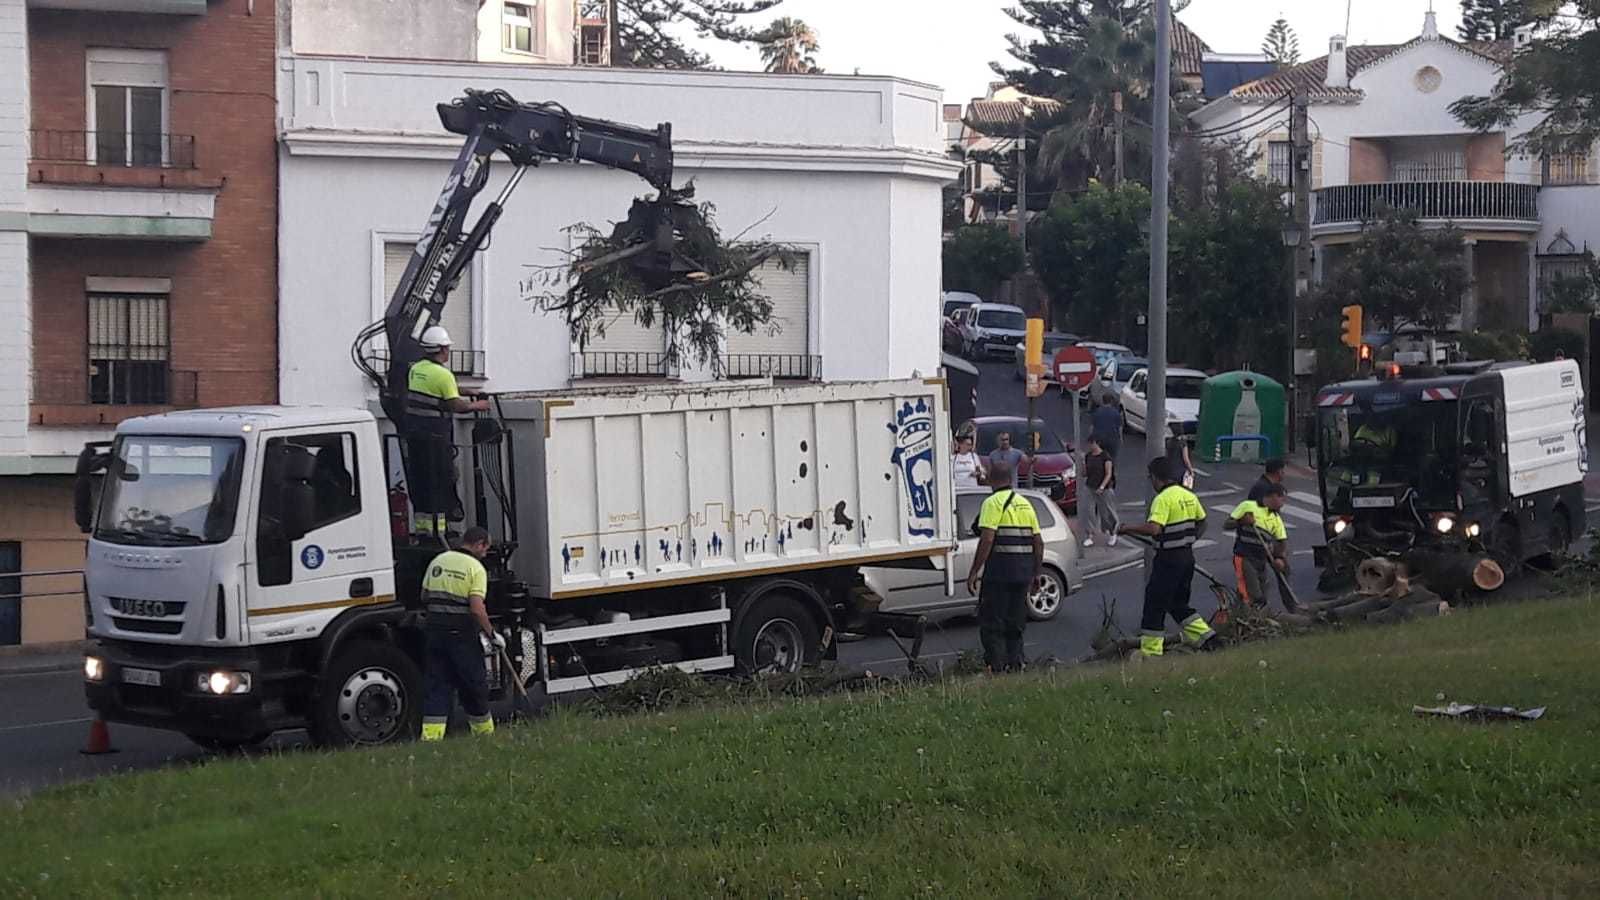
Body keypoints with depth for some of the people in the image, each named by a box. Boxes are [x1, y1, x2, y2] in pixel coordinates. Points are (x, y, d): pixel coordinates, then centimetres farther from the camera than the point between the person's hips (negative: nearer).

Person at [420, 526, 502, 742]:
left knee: (436, 685, 6)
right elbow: (477, 609, -18)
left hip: (434, 629, 5)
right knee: (474, 684, 9)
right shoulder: (475, 568, -9)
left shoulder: (438, 561, 10)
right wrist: (492, 634, -8)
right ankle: (483, 731, 21)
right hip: (462, 633, -5)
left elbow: (424, 598, 14)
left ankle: (430, 735, -3)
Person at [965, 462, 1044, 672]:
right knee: (1015, 622, 15)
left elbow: (987, 539, -16)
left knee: (991, 622, -2)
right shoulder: (1025, 504, 16)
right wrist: (1037, 572, 23)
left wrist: (974, 571, -14)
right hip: (1023, 572, 7)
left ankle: (996, 665, -8)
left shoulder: (993, 503, -7)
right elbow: (1038, 542, 16)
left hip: (999, 570, -7)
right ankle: (1015, 662, 13)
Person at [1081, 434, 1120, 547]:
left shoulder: (1105, 457, -11)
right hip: (1092, 488, 4)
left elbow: (1108, 474, -14)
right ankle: (1090, 537, -3)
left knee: (1108, 512, 6)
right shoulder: (1088, 456, 6)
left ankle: (1113, 534, 27)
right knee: (1091, 512, -3)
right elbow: (1085, 472, 12)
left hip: (1105, 489, -4)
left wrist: (1102, 487, -26)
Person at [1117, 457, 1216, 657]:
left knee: (1155, 604, 0)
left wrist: (1128, 528, -19)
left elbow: (1153, 529, -30)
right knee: (1178, 603, 21)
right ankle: (1202, 634, 14)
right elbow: (1202, 524, 18)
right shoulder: (1189, 496, 8)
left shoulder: (1163, 499, -18)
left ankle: (1150, 651, 3)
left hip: (1168, 558, -8)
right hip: (1187, 555, 8)